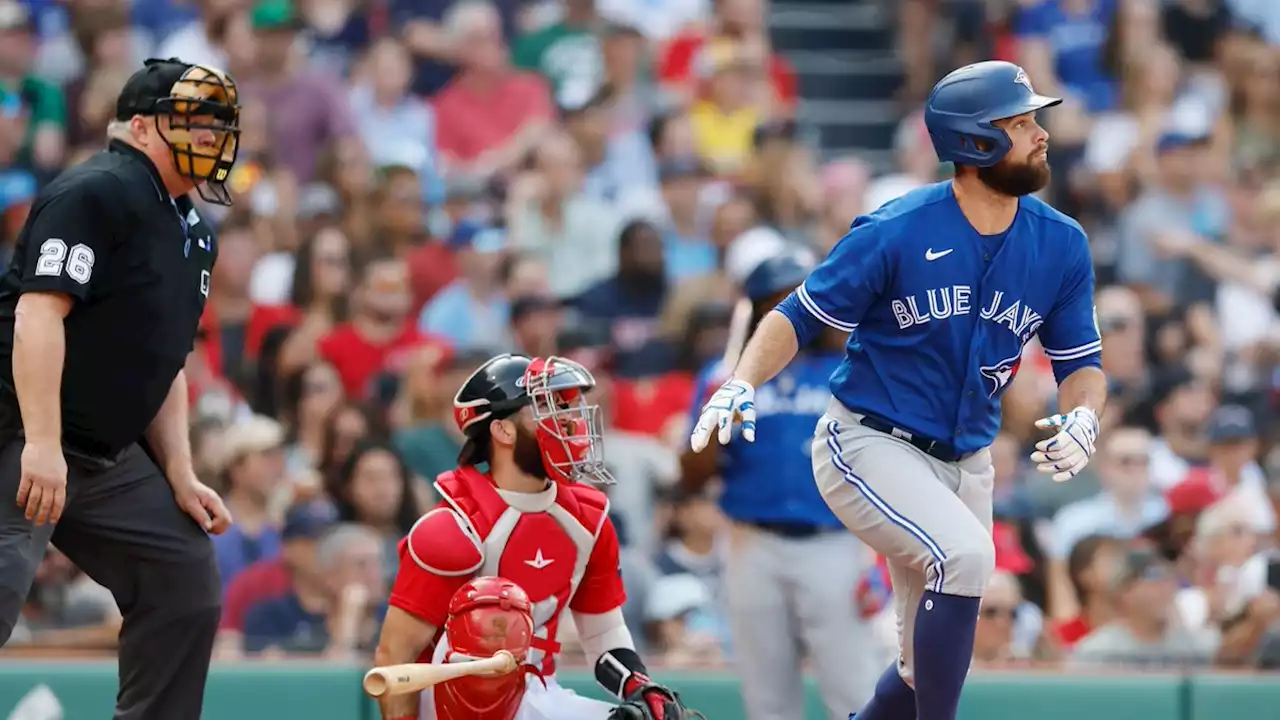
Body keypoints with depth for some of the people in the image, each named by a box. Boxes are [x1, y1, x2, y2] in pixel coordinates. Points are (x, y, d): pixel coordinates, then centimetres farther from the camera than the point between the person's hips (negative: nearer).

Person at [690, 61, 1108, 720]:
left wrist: (1081, 420, -17)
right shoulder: (896, 233, -16)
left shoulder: (1061, 245, -3)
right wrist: (742, 387, -24)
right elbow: (799, 316, -7)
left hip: (964, 465, 6)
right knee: (966, 553, -32)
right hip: (867, 444, -6)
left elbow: (1081, 362, 5)